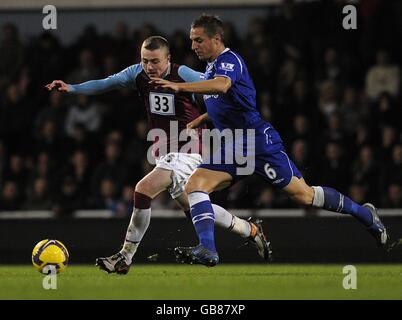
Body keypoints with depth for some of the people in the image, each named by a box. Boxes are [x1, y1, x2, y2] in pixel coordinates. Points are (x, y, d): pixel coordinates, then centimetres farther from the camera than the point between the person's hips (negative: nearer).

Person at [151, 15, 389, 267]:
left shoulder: (229, 60, -14)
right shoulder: (212, 66, 16)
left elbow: (221, 86, -38)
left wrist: (178, 86, -43)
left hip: (259, 141, -9)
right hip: (233, 146, 9)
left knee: (304, 194, -3)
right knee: (194, 185, -12)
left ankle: (364, 214, 15)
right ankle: (207, 250, -19)